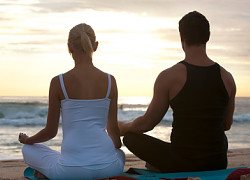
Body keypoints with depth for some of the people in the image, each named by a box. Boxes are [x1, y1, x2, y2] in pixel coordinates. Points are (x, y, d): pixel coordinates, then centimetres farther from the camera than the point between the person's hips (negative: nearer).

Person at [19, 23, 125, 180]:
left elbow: (51, 131, 2)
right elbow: (113, 128, 8)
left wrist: (27, 140, 25)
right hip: (108, 167, 1)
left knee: (28, 149, 29)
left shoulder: (58, 82, -6)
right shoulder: (109, 81, 0)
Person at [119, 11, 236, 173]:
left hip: (180, 165, -3)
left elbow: (147, 124, -6)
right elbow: (227, 125, 11)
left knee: (130, 137, 15)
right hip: (218, 166, 4)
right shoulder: (227, 78, -3)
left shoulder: (169, 77, -14)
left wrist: (123, 127, 16)